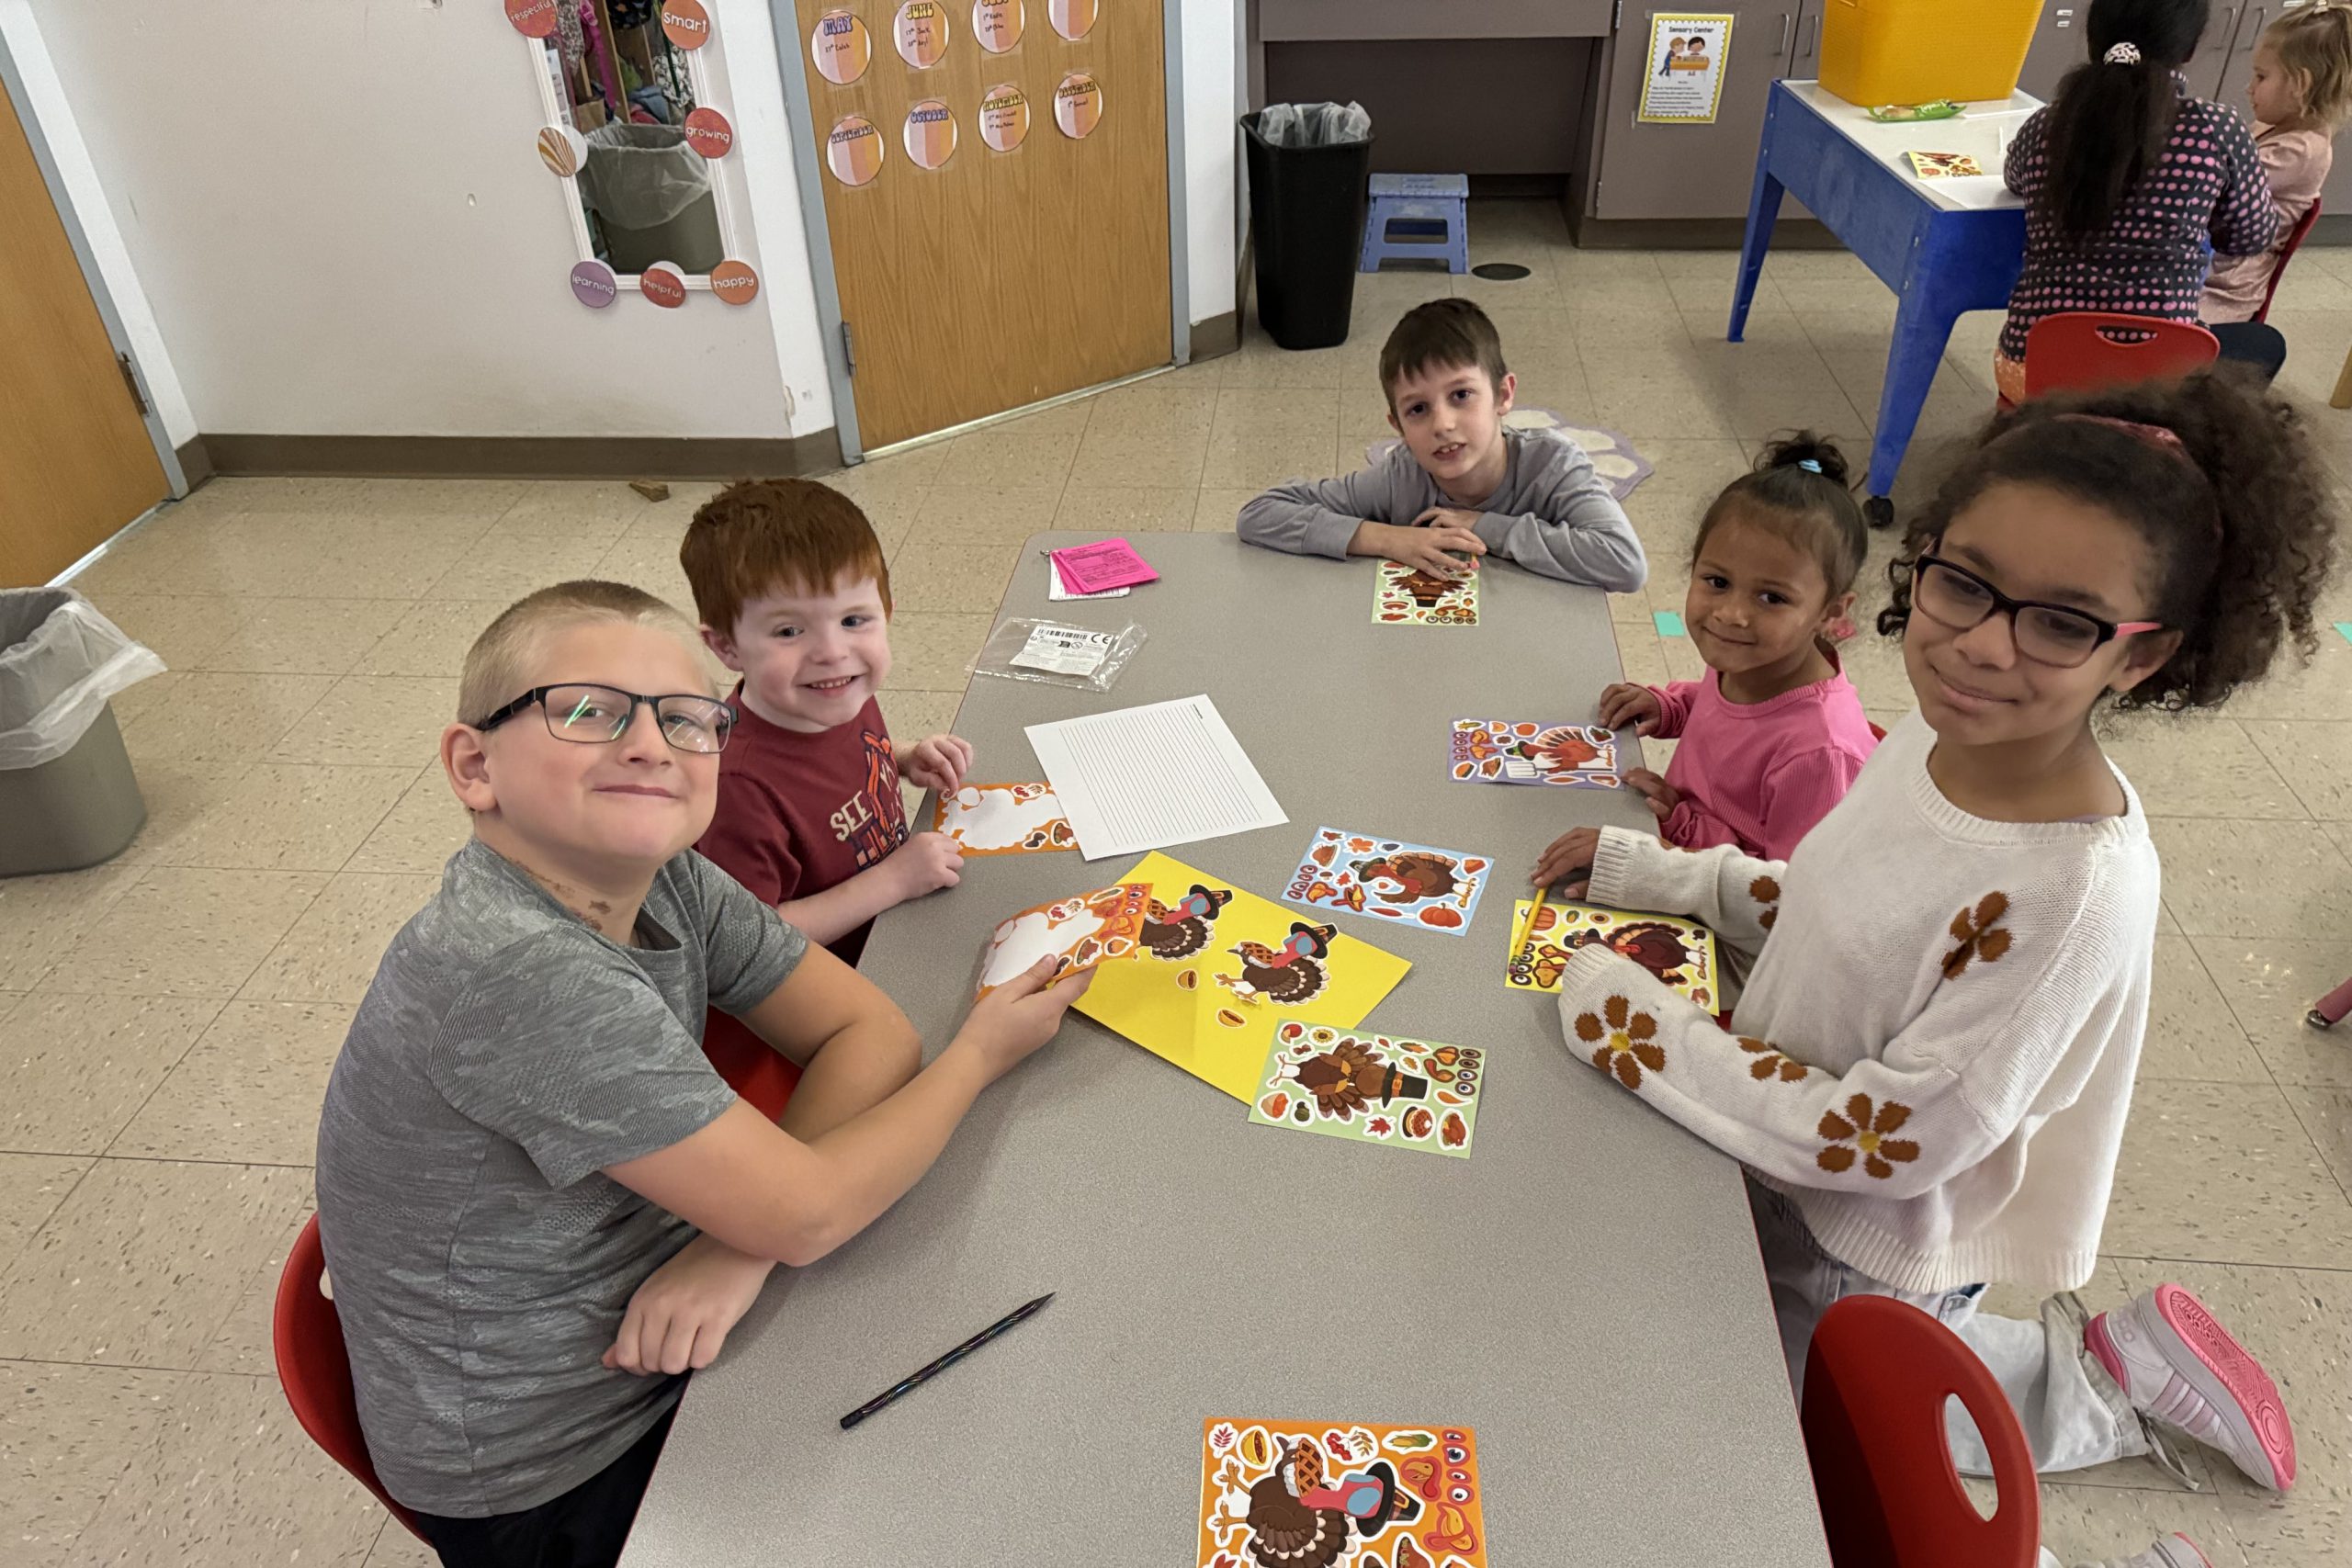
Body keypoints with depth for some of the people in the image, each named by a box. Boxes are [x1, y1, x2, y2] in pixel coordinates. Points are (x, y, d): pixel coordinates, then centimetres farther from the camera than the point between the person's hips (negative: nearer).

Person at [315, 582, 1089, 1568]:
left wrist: (740, 1244, -21)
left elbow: (867, 1029, -6)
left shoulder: (666, 881, -10)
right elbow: (804, 1214, -27)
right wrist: (981, 1052, -13)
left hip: (659, 1350, 6)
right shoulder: (511, 971, -31)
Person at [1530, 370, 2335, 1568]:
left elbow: (1883, 1144, -29)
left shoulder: (2074, 894, -36)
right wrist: (1657, 872, -5)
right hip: (1787, 1172, 7)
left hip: (1865, 1261, -6)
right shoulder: (1938, 732, -14)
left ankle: (2100, 1385, 25)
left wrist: (1630, 1022, -26)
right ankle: (2108, 1366, 35)